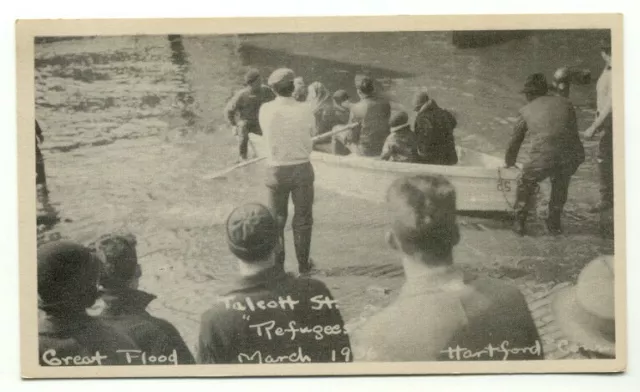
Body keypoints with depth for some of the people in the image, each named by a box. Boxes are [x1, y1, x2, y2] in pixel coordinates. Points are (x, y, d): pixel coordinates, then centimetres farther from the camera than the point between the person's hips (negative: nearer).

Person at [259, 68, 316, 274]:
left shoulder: (266, 110, -9)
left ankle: (277, 265, 17)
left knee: (277, 219, 13)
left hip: (277, 170, 0)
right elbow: (312, 132, 1)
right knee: (303, 219, 12)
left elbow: (268, 136, 3)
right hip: (302, 168, 0)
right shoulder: (304, 110, -11)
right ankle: (303, 265, 17)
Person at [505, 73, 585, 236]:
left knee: (526, 183, 26)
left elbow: (515, 142, 29)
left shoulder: (527, 110, 20)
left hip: (544, 156, -2)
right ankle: (554, 224, 36)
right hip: (573, 154, 2)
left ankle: (520, 223, 25)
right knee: (561, 182, 33)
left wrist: (509, 164, 47)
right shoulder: (565, 103, 24)